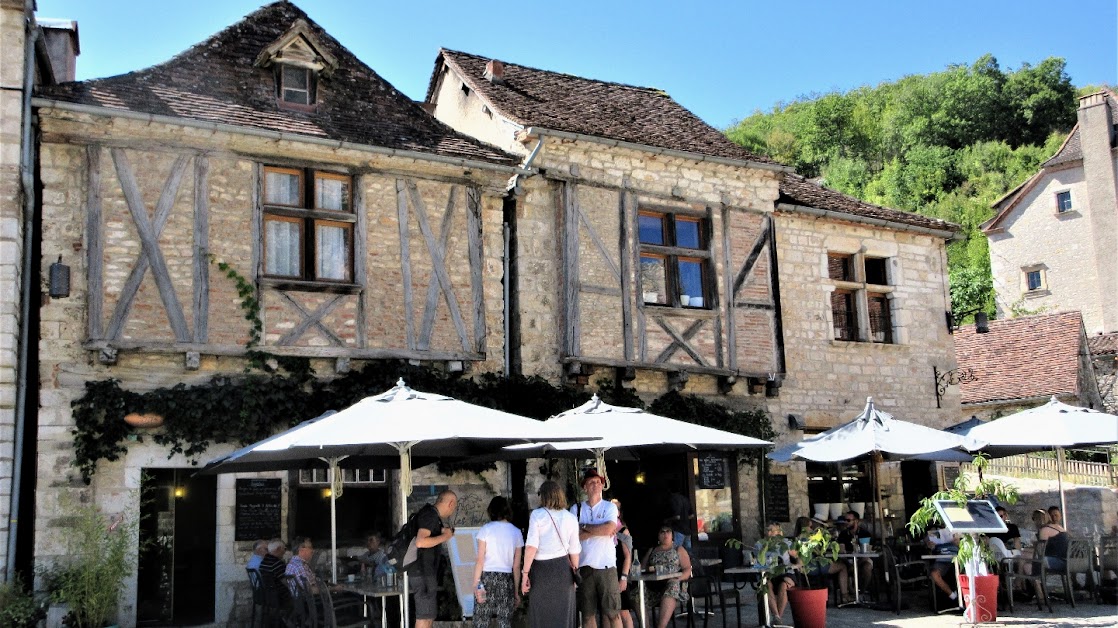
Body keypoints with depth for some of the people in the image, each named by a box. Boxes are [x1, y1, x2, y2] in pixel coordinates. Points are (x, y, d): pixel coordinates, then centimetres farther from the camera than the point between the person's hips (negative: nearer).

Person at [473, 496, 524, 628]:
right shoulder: (516, 532, 6)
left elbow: (480, 561, -6)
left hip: (486, 577, -2)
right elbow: (516, 566, 6)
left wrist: (475, 585, -3)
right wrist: (516, 591, 12)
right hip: (506, 579, 2)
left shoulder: (486, 529, -2)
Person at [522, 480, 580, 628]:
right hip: (563, 568, 2)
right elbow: (574, 551, 9)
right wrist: (575, 571, 23)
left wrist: (525, 573, -7)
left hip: (541, 569, -2)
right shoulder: (571, 518, 4)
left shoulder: (537, 515, -4)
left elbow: (531, 547, -11)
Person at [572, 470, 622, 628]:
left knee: (613, 613, 0)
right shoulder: (576, 509, 7)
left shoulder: (610, 507, 4)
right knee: (588, 614, 7)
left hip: (606, 565, -1)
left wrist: (584, 527, -5)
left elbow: (608, 529, -14)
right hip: (584, 566, 2)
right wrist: (599, 531, -10)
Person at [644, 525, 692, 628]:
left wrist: (678, 578, -11)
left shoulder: (679, 550, 21)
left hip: (672, 582, -3)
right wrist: (649, 569, -4)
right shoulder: (652, 550, 30)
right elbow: (643, 567, 21)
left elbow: (688, 569, 10)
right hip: (653, 585, 3)